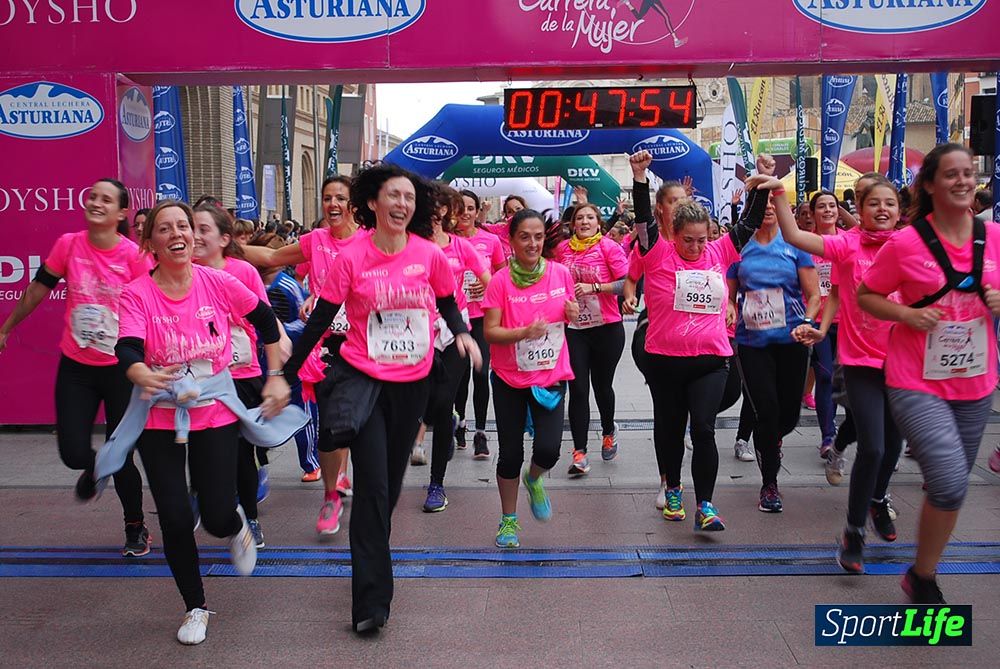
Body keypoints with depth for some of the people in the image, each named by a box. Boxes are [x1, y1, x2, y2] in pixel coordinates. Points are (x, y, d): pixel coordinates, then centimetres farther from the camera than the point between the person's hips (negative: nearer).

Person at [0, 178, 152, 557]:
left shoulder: (135, 256, -12)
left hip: (120, 369, -2)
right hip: (75, 367, 2)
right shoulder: (68, 245, -5)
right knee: (74, 454, -3)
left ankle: (136, 529, 28)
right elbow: (36, 290, 7)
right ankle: (94, 468, 37)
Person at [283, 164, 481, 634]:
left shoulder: (430, 255, -4)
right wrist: (285, 375, -6)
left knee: (391, 480, 17)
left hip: (413, 382, 3)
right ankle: (371, 601, 1)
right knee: (372, 485, -7)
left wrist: (462, 332, -10)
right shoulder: (351, 258, -10)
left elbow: (447, 304, 11)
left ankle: (371, 555, 43)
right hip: (363, 379, -3)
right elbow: (319, 320, -6)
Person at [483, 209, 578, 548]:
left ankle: (533, 479, 27)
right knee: (510, 454, 6)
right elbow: (490, 332, -13)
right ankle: (508, 520, 29)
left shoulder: (560, 273, -2)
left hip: (551, 376, 2)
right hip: (509, 379, -1)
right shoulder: (501, 281, -10)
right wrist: (524, 332, -29)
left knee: (548, 449, -11)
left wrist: (574, 313, -10)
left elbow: (569, 315, 13)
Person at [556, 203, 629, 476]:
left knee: (602, 385, 11)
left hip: (607, 328, -2)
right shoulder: (563, 248, 5)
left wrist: (594, 287, -20)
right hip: (574, 328, 2)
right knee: (578, 389, -3)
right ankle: (579, 452, 2)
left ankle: (609, 431, 41)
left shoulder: (609, 247, -6)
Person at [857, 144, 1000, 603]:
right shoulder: (905, 243, -10)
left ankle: (924, 574, 37)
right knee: (951, 483, -17)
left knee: (951, 484, 15)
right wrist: (906, 314, -17)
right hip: (917, 382, -5)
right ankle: (922, 578, 8)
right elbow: (866, 296, 0)